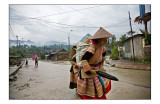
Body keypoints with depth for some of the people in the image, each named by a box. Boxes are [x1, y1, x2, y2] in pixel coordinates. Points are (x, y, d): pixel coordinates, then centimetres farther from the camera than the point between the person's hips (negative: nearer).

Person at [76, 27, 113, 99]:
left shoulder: (101, 47, -6)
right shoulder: (92, 48, -31)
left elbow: (103, 53, 16)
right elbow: (83, 60, -32)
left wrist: (101, 65, 18)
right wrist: (90, 70, -29)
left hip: (96, 69, 8)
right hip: (87, 70, -8)